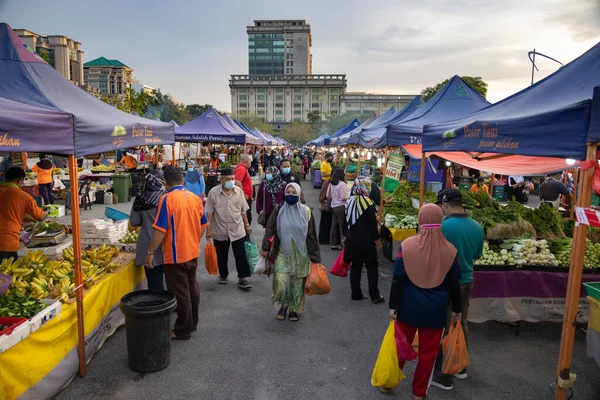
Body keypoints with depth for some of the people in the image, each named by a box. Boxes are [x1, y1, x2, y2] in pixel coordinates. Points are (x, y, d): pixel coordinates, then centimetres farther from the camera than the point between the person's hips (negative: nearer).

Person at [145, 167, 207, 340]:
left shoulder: (167, 199, -16)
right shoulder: (195, 198, 3)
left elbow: (160, 230, -19)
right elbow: (202, 226, 10)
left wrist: (150, 252, -11)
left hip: (175, 255, -7)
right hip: (193, 253, 7)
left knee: (180, 293, 4)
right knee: (192, 288, 19)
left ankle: (183, 331, 15)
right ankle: (192, 323, 33)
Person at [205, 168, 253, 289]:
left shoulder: (239, 191, -2)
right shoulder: (213, 192, -9)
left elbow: (243, 210, 6)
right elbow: (209, 212, -6)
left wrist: (247, 225, 10)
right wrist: (209, 229, -7)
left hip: (238, 230, 1)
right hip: (220, 231, -1)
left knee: (241, 255, 0)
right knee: (221, 256, 14)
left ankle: (242, 278, 8)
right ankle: (223, 275, 34)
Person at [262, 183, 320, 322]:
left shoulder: (306, 211, -2)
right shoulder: (279, 210, -2)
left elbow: (312, 235, 2)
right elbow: (269, 230, 2)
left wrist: (314, 256, 2)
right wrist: (266, 248, -2)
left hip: (300, 254, 0)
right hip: (283, 253, 0)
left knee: (297, 283, 7)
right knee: (281, 281, -11)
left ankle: (294, 309, 28)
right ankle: (284, 305, 16)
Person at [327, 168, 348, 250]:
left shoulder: (331, 184, 5)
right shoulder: (342, 184, -15)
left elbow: (328, 196, 11)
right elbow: (344, 197, -18)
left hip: (333, 206, 7)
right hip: (341, 207, -7)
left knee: (334, 225, 12)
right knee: (342, 225, 3)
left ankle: (333, 244, 18)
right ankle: (343, 242, 9)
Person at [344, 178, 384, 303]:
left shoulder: (349, 202, 6)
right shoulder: (368, 202, -13)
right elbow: (373, 223, -14)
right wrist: (377, 240, -7)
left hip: (352, 239, 5)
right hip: (366, 240, -5)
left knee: (355, 266, 11)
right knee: (372, 267, 5)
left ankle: (356, 294, 16)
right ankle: (375, 296, 7)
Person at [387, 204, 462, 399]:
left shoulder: (407, 245, -13)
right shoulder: (450, 250, -9)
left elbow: (398, 280, -10)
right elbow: (453, 284, 0)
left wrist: (393, 305, 0)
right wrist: (456, 309, 13)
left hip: (409, 306, 0)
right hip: (436, 309, 1)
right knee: (428, 351, 15)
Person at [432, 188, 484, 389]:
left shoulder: (442, 227, -23)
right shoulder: (477, 227, -2)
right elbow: (477, 255, 10)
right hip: (467, 282, 6)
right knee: (461, 324, 21)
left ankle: (443, 377, 17)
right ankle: (460, 368, 38)